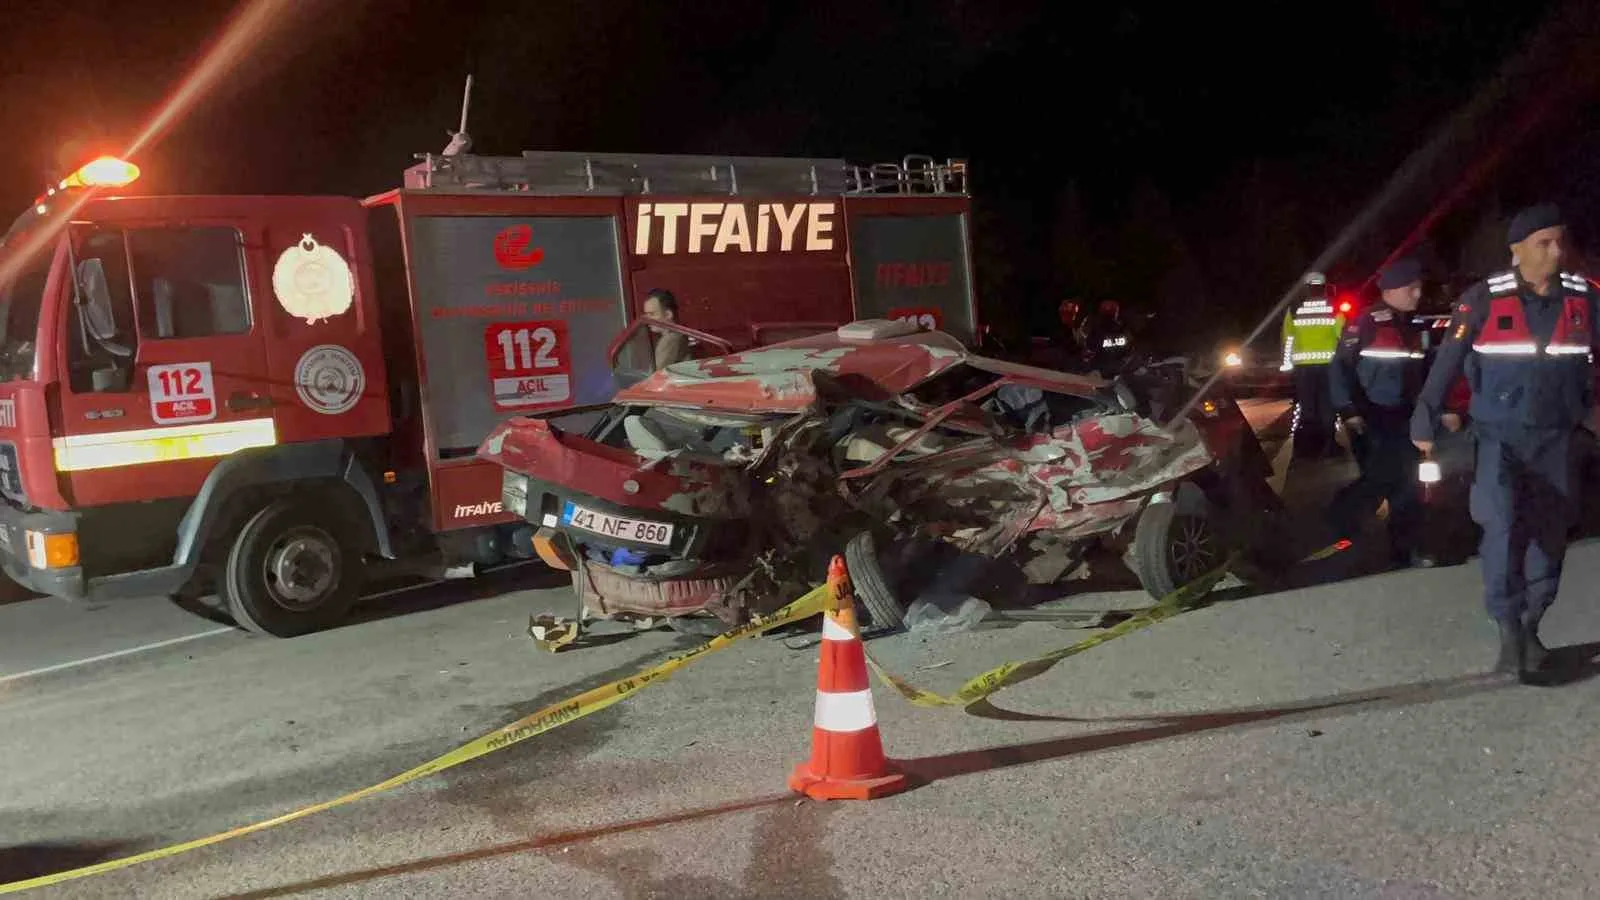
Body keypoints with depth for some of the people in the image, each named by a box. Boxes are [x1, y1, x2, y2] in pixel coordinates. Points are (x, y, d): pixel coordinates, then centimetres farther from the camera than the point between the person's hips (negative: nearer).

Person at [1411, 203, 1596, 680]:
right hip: (1499, 435, -3)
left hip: (1555, 439, 3)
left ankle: (1529, 627, 25)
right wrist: (1425, 425, -5)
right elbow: (1447, 364, -6)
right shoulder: (1484, 300, -9)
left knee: (1549, 536, 9)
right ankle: (1508, 627, -7)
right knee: (1503, 526, -18)